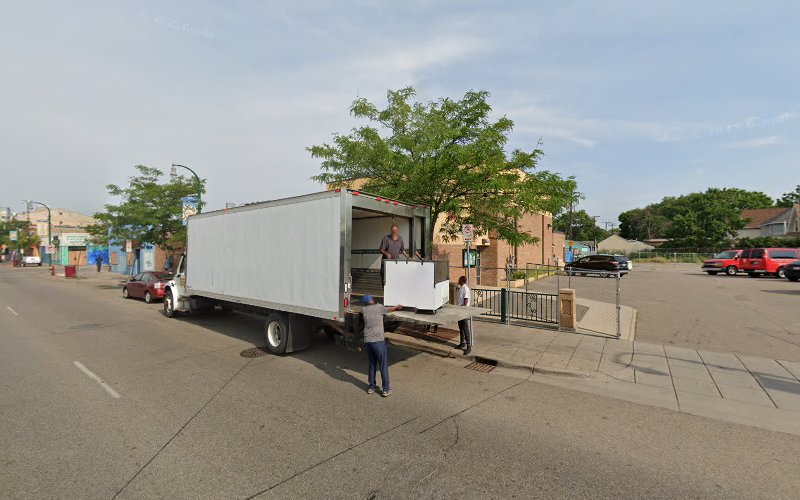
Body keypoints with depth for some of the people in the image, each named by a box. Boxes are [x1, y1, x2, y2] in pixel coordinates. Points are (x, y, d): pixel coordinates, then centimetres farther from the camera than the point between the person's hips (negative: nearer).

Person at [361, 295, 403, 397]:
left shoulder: (363, 310, 8)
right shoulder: (379, 307, -2)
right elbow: (390, 309, 16)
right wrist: (397, 307, 38)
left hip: (367, 341, 4)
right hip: (379, 340, -4)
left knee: (372, 364, 19)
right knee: (383, 365, 7)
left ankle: (371, 386, 27)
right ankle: (386, 389, 14)